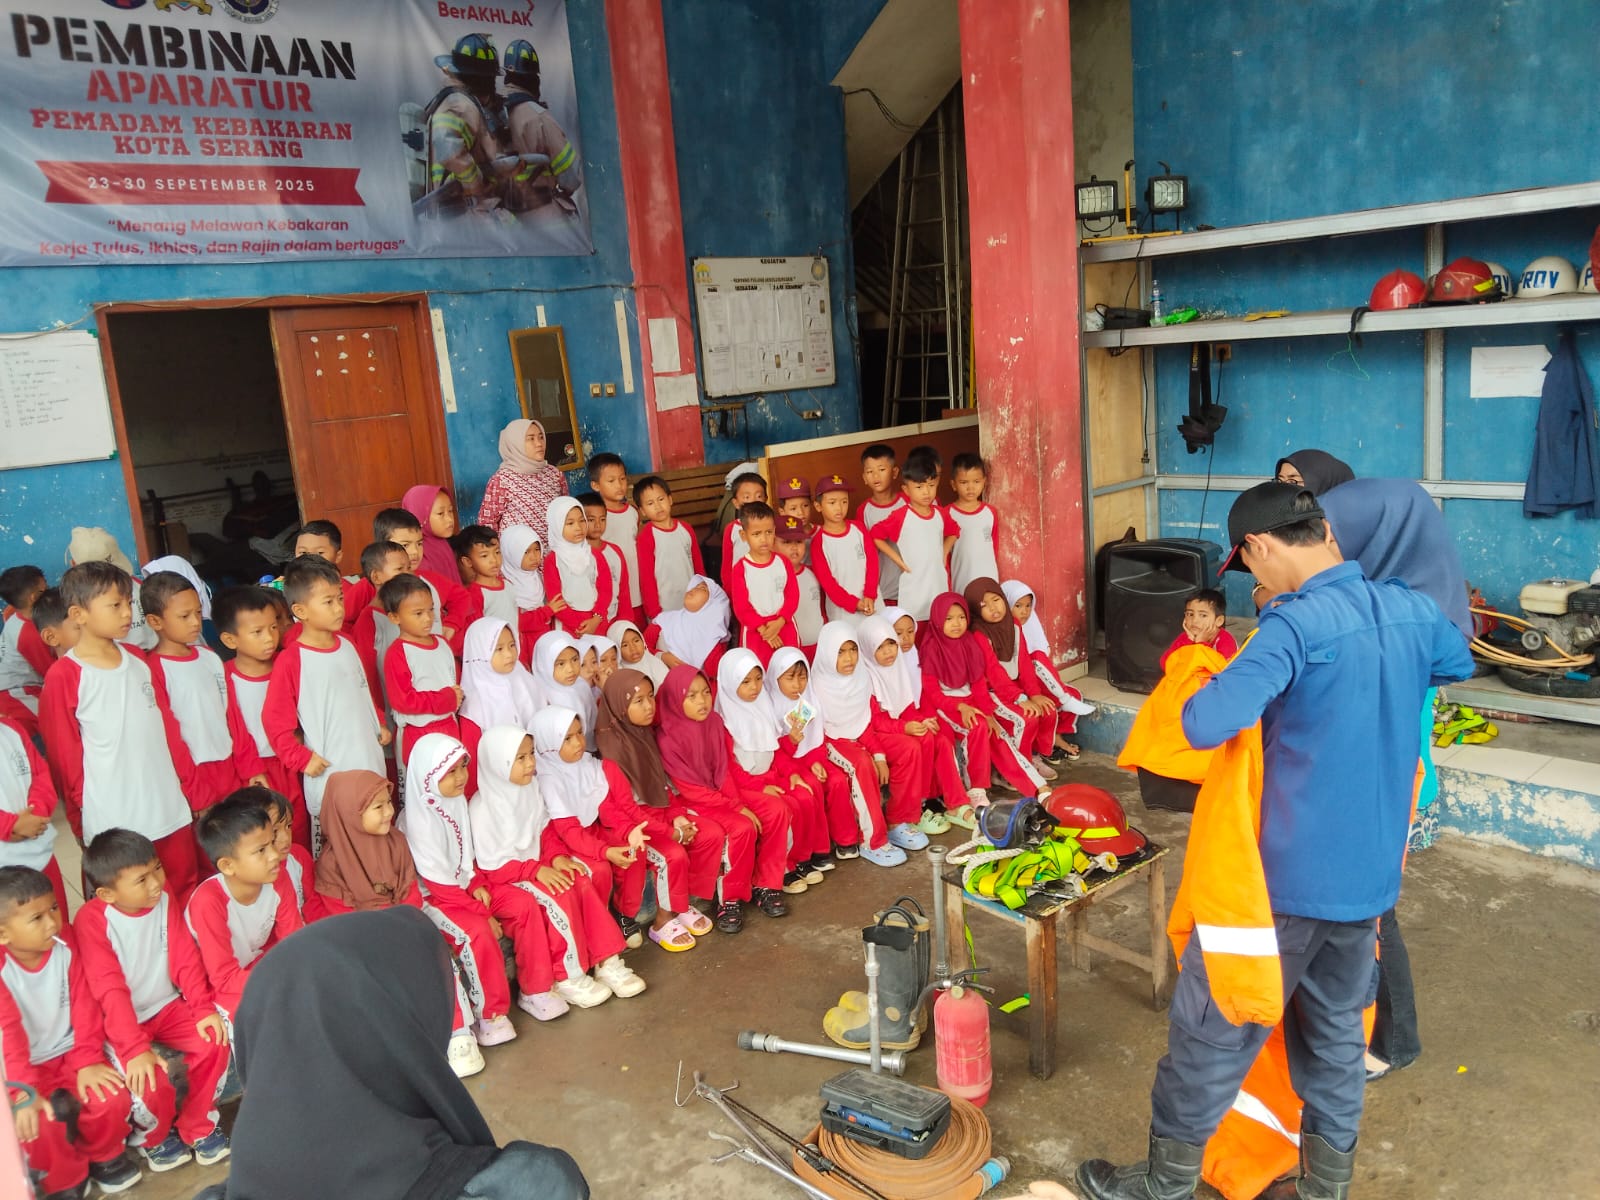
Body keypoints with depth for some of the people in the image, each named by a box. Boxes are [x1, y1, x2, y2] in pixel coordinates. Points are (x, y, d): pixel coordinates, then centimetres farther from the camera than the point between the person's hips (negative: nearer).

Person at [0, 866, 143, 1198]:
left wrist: (87, 1060, -14)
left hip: (68, 1054, 3)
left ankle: (103, 1156, 16)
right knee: (39, 1126, -26)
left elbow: (84, 1008, -5)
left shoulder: (65, 952, -9)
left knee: (114, 1099, -18)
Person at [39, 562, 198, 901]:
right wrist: (84, 823, -1)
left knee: (187, 893, 12)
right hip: (113, 823, -5)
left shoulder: (139, 662, 7)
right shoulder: (64, 677, -10)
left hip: (170, 810, 5)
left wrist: (187, 789, 13)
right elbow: (65, 757, -5)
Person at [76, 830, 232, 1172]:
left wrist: (204, 1008, -17)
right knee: (148, 1080, -24)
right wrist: (135, 1048, -30)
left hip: (167, 1006, 4)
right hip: (121, 1020, -4)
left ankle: (197, 1127, 6)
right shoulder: (91, 920, -21)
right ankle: (155, 1137, 11)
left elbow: (185, 958, -6)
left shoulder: (165, 900, -8)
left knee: (214, 1042, -18)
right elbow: (109, 990, -24)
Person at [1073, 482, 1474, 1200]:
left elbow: (1204, 724, -32)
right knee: (1335, 1033, 21)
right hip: (1370, 873, 7)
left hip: (1285, 875, -7)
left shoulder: (1296, 625, -22)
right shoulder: (1411, 613, 1)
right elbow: (1457, 663, 25)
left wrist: (1197, 696, -10)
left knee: (1212, 1030, 10)